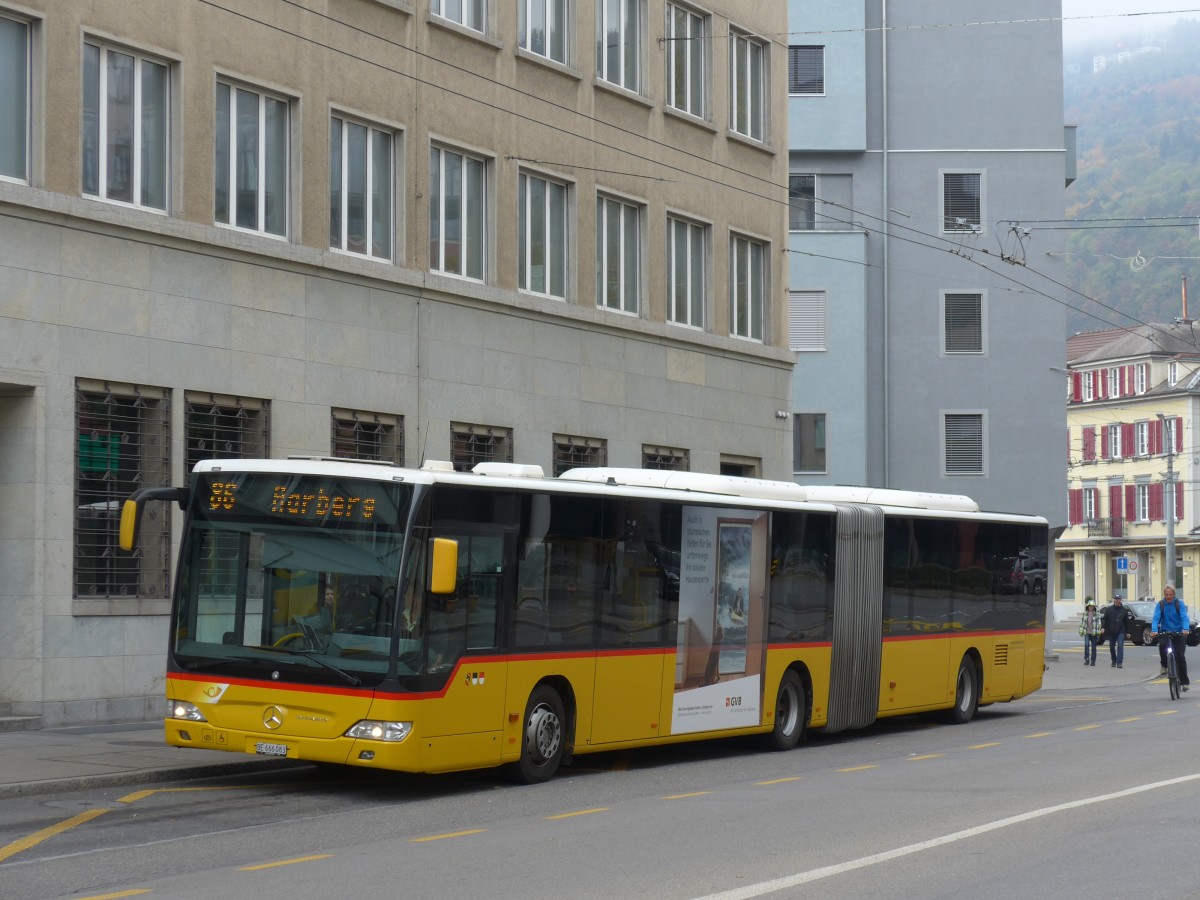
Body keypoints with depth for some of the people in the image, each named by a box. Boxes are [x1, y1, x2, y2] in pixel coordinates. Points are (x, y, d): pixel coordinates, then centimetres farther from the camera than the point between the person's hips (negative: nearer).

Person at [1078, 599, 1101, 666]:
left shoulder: (1097, 615, -1)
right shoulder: (1084, 614, 5)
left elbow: (1099, 624, -2)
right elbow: (1081, 623, 10)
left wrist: (1098, 633, -7)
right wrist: (1081, 631, 6)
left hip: (1094, 633, -1)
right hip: (1087, 633, 1)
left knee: (1093, 647, 4)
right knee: (1086, 645, -16)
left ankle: (1093, 661, 12)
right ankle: (1086, 659, -14)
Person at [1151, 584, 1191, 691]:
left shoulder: (1180, 604, -4)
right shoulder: (1160, 604, -2)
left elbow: (1184, 617, -16)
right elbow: (1156, 618, -12)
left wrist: (1185, 629, -34)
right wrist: (1154, 630, -30)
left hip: (1179, 633, -1)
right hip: (1165, 632, 1)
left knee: (1180, 657, -7)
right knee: (1162, 646, -31)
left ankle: (1184, 682, 4)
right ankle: (1164, 665, -3)